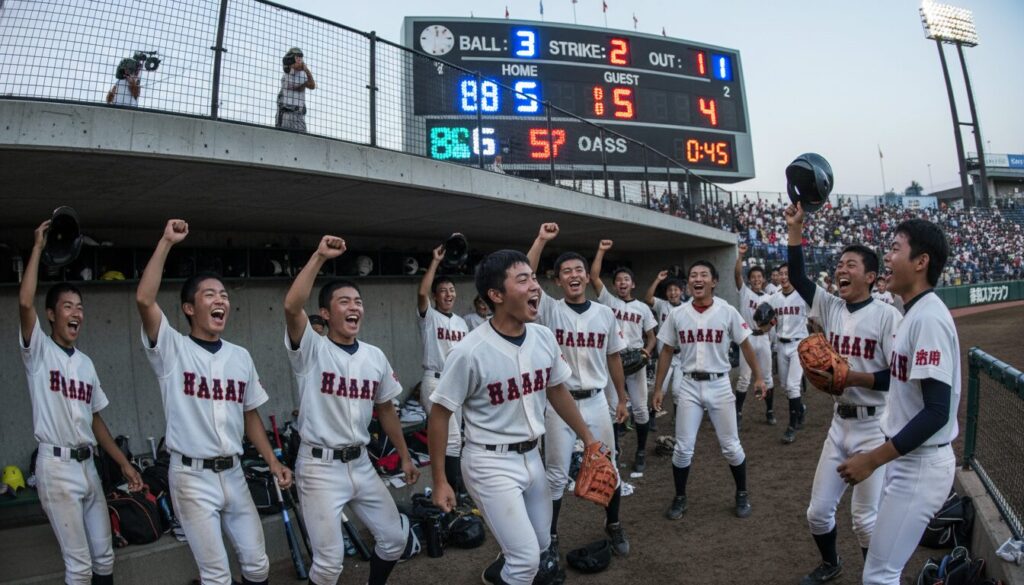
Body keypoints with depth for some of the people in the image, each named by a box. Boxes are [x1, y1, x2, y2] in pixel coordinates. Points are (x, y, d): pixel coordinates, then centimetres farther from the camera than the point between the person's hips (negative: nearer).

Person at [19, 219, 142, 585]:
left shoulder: (85, 362, 13)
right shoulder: (39, 351, -5)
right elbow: (24, 303, -23)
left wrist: (123, 463, 13)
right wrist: (38, 246, -17)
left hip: (88, 465, 6)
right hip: (56, 467, -6)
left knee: (104, 555, 13)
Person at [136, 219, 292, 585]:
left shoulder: (240, 356, 8)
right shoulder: (172, 349, -6)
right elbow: (144, 299, -24)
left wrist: (272, 461, 6)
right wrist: (166, 242, -21)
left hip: (233, 474, 5)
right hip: (192, 476, -5)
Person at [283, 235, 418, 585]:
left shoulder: (375, 356, 5)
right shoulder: (311, 350, -11)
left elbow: (386, 410, 14)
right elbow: (292, 307, -31)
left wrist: (405, 457, 16)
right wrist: (320, 256, -32)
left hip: (360, 463, 6)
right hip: (320, 467, -5)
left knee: (394, 538, 13)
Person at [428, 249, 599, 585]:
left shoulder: (544, 338, -4)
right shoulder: (471, 352, -23)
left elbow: (556, 391, 12)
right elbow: (440, 414, -13)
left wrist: (587, 437, 17)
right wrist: (440, 481, -10)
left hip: (531, 456, 7)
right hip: (490, 463, -6)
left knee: (541, 546, 21)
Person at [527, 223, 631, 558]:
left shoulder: (605, 314, 3)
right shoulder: (549, 310, -6)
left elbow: (613, 358, 12)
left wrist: (622, 399, 14)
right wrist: (542, 239, -22)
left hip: (596, 401, 3)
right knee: (556, 473, 7)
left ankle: (613, 525, 37)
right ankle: (551, 535, 24)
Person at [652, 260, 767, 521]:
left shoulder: (727, 312, -5)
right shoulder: (677, 314, -1)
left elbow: (745, 345, 4)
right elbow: (666, 352, 6)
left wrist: (758, 377, 0)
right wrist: (658, 388, 5)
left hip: (719, 385, -1)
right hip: (688, 385, 1)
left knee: (731, 446, 7)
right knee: (683, 448, 3)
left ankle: (742, 494, 29)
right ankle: (680, 497, 22)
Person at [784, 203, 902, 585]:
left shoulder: (887, 315, -13)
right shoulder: (830, 308, 4)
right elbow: (797, 277, -1)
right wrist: (795, 228, -7)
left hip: (875, 428, -6)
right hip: (840, 422, 6)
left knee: (865, 518, 5)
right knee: (818, 510, 13)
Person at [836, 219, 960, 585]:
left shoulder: (929, 317, -22)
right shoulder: (913, 313, 9)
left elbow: (937, 412, -26)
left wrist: (873, 460, -24)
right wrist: (851, 377, 8)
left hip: (921, 466, -10)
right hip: (905, 460, 10)